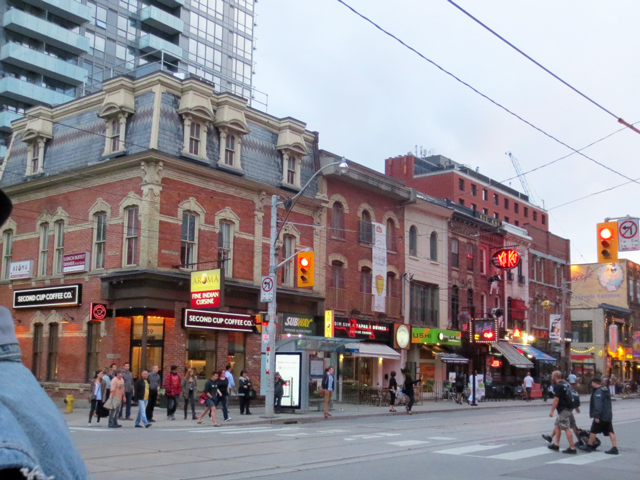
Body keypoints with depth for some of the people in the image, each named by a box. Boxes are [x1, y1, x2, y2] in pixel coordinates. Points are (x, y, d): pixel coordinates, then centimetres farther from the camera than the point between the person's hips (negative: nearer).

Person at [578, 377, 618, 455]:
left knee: (593, 430, 3)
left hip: (601, 416, -9)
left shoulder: (598, 392, -16)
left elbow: (598, 405, -23)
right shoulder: (606, 390, 15)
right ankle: (614, 448, 0)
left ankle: (589, 446, 13)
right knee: (610, 431, 5)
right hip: (608, 415, 9)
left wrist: (597, 416, -24)